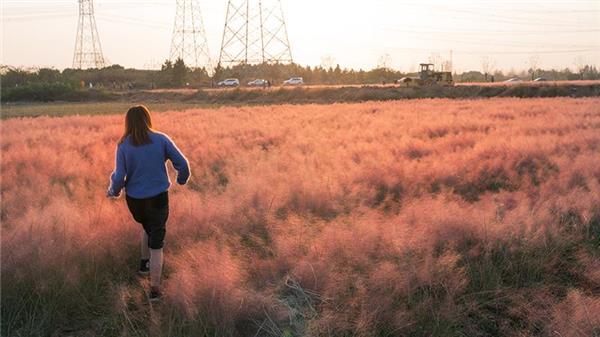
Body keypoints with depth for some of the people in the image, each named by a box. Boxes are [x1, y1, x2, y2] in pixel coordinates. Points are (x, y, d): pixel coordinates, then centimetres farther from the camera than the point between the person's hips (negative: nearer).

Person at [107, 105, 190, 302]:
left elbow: (119, 176, -11)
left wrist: (113, 191, 9)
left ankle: (144, 263, 42)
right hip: (158, 197, -1)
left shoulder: (124, 145, -8)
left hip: (134, 199, 2)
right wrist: (182, 179, 13)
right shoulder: (161, 140, -8)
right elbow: (182, 163, -8)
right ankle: (155, 289, 7)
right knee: (156, 242, 7)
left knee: (148, 227, 33)